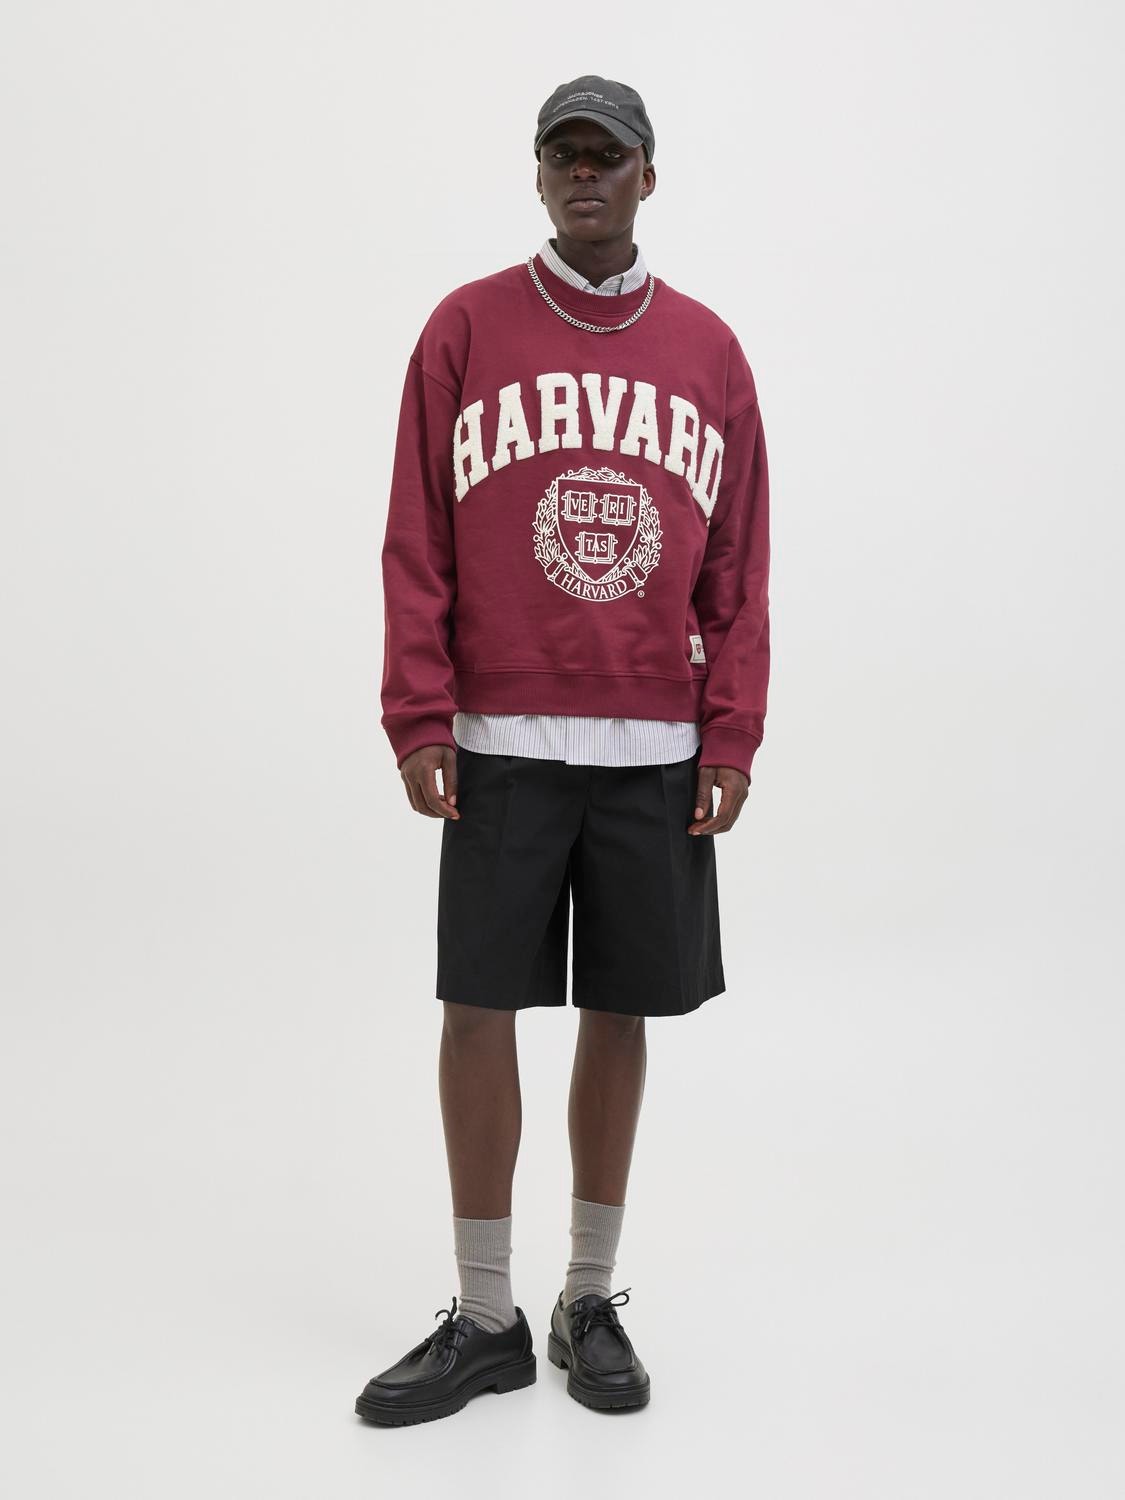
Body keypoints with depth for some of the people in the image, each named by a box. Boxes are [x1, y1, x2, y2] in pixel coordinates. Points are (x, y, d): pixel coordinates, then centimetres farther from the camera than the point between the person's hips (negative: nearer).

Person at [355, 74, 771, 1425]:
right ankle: (484, 1321, 15)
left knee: (620, 1016, 8)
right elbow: (417, 543, 1)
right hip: (502, 746, -1)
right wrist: (418, 720, -6)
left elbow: (739, 563, 7)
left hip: (657, 753, 2)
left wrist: (731, 732, -1)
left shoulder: (707, 349, 9)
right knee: (479, 1011, 0)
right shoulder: (465, 329, 4)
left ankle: (592, 1303, 23)